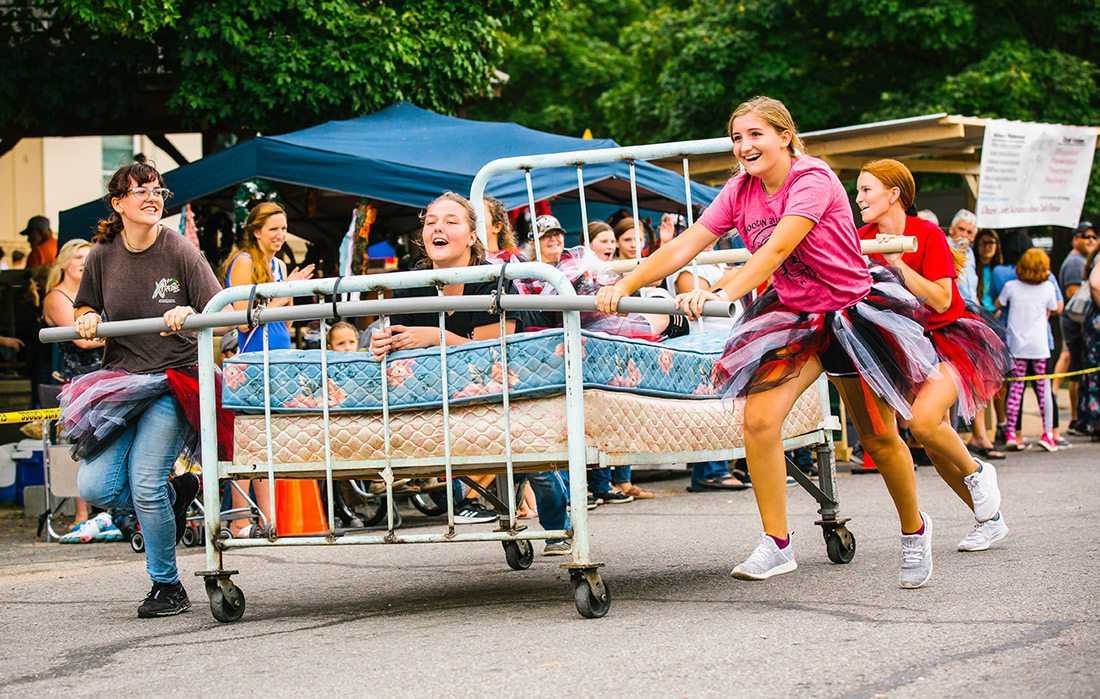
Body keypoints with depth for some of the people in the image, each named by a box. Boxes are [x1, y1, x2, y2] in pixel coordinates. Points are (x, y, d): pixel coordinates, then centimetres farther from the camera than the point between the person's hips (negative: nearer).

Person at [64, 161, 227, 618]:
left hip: (174, 379, -4)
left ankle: (167, 587, 4)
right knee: (94, 486, -9)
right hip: (119, 382, 4)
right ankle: (176, 491, 21)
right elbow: (85, 309, 21)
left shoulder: (179, 250, -6)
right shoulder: (102, 256, 5)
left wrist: (189, 314, -29)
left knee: (144, 486, -16)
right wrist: (87, 319, -2)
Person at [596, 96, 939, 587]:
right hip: (792, 315, 5)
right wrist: (625, 285, -25)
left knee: (878, 440, 5)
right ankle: (776, 545, -9)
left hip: (853, 311, -5)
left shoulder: (813, 180, -23)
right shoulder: (740, 191, -5)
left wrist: (721, 292, -49)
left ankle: (914, 530, 32)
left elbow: (776, 249, -36)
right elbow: (683, 247, -11)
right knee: (759, 419, -17)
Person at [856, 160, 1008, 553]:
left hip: (953, 338, -6)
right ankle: (989, 519, 17)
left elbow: (941, 300, -22)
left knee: (923, 420, -27)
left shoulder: (927, 235, -16)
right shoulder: (863, 239, -1)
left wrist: (897, 263, -26)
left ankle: (976, 472, 1)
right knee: (934, 446, 2)